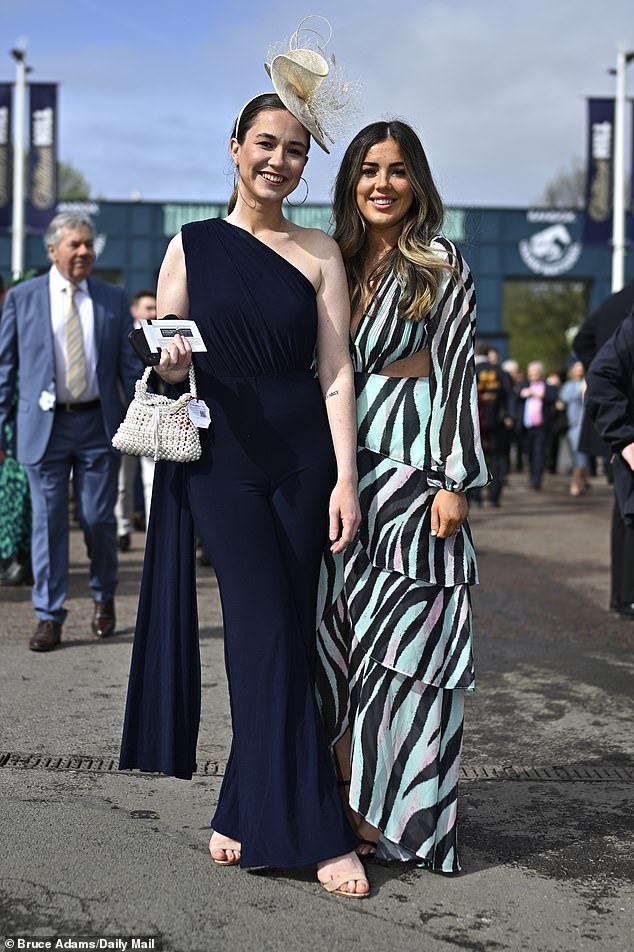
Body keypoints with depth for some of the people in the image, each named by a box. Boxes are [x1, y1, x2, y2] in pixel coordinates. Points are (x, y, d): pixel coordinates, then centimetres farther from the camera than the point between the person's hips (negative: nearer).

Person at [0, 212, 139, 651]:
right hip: (45, 425, -1)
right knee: (49, 521, 1)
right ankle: (49, 616, 11)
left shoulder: (113, 299, 6)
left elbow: (131, 366, 8)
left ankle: (104, 596, 30)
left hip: (98, 423, 1)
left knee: (99, 518, 5)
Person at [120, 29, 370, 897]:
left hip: (303, 456, 1)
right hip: (222, 456, -1)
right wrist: (172, 360, -17)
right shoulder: (193, 246, 6)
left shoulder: (319, 255, 7)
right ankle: (314, 830, 0)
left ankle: (249, 813, 20)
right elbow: (164, 363, 8)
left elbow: (337, 371, 1)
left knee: (279, 634, 3)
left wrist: (346, 477, -8)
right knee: (271, 629, -8)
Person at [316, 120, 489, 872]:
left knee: (400, 642, -4)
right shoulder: (337, 263, 14)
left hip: (411, 465, -5)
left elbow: (456, 374, -5)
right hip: (342, 464, 5)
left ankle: (393, 813, 6)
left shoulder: (442, 266, 0)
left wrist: (456, 481, -12)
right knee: (337, 634, 5)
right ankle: (348, 800, 16)